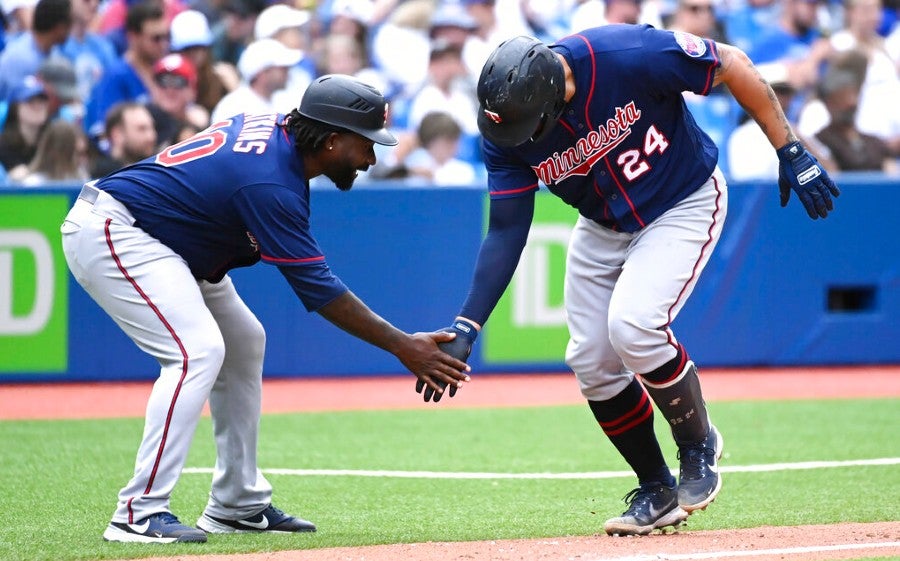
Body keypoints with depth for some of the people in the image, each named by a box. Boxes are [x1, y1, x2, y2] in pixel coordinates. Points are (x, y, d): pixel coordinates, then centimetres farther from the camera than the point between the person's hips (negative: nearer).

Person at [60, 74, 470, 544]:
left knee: (242, 342, 12)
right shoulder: (271, 185, -27)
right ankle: (139, 513, -24)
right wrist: (403, 347, -22)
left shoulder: (275, 128, 1)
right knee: (197, 350, -24)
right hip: (108, 234, -11)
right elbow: (318, 289, -25)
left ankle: (237, 505, 14)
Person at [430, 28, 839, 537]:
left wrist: (792, 153, -19)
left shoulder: (629, 56, -34)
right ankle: (657, 493, 17)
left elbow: (733, 64, -21)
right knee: (591, 362, -2)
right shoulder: (504, 122, -19)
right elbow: (506, 231, -13)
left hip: (684, 205, -5)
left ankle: (699, 442, 1)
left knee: (632, 326, -25)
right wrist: (466, 328, -21)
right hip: (603, 225, 5)